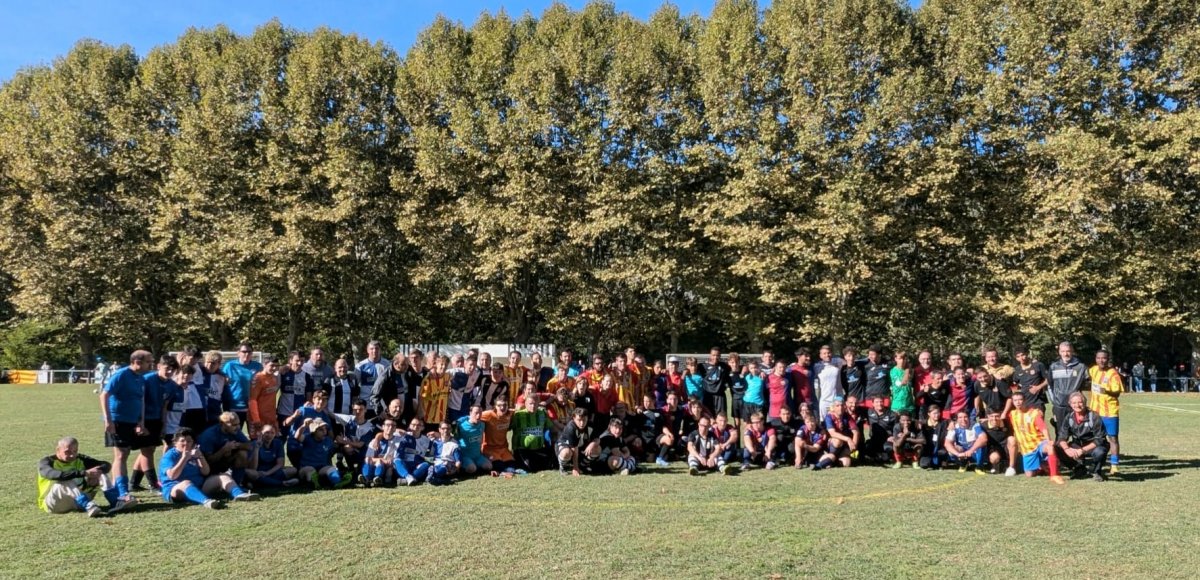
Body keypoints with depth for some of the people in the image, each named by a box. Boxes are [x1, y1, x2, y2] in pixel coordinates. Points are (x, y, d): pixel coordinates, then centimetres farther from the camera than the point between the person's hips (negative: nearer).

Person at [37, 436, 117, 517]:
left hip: (79, 500, 5)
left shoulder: (80, 459, 3)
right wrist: (84, 473, -42)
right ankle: (90, 507, -53)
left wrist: (97, 471, -29)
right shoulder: (48, 461, -11)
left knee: (101, 475, -11)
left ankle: (115, 503, -33)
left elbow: (106, 465, -5)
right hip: (52, 504, -5)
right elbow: (54, 475, -35)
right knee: (67, 483, -35)